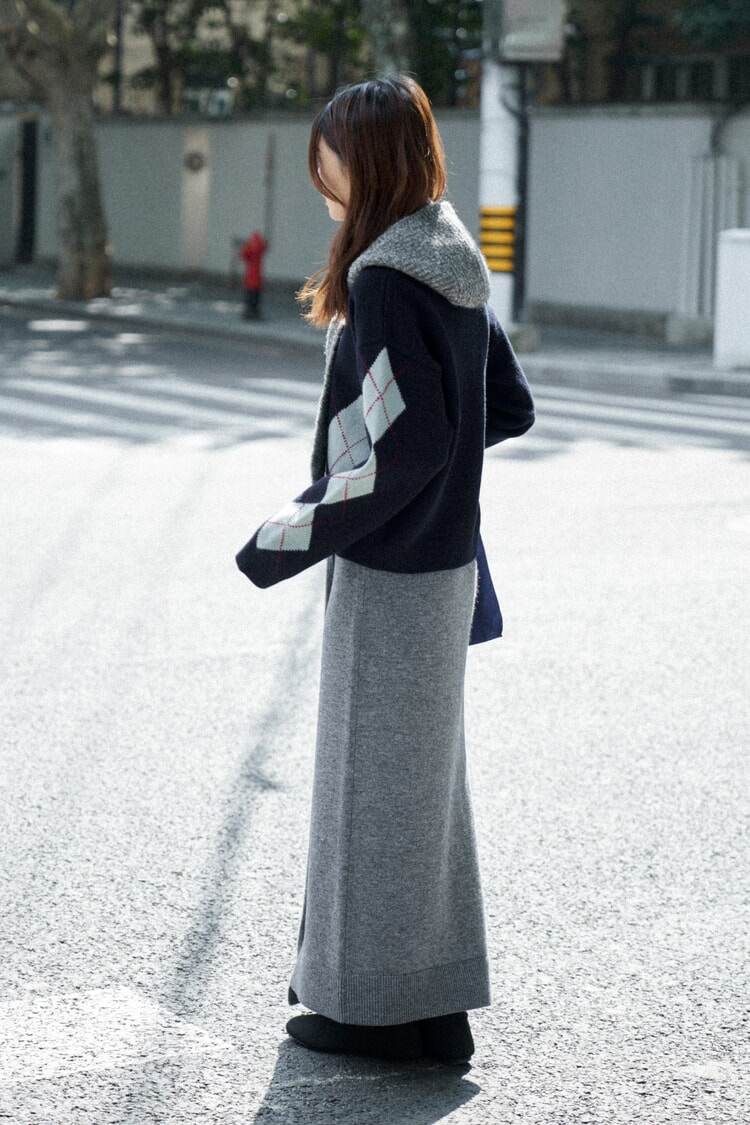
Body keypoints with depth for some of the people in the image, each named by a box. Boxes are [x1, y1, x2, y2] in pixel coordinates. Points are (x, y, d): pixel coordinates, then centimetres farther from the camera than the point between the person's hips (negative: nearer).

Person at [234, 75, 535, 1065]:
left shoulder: (383, 281, -20)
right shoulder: (455, 264, 7)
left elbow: (404, 448, -25)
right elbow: (510, 408, 15)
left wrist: (294, 537, -18)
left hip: (388, 570, -9)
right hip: (444, 559, 9)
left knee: (375, 774, 3)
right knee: (423, 773, 17)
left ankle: (380, 1004, 15)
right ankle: (430, 1000, 28)